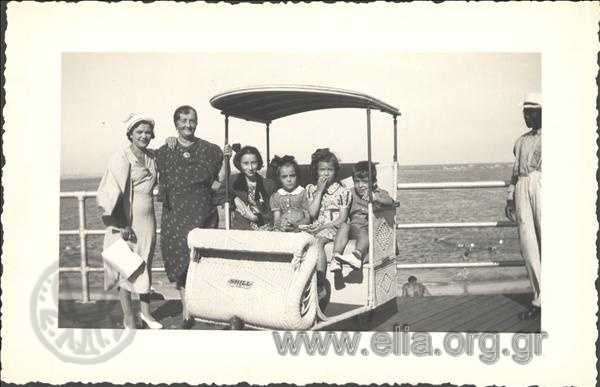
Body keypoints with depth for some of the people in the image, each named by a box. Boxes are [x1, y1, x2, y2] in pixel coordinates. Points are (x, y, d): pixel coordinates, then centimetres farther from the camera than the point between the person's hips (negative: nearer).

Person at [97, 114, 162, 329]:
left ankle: (145, 313, 25)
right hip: (126, 221, -6)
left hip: (147, 220, 6)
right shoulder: (121, 159, -11)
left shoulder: (152, 157, 7)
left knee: (145, 266, 13)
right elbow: (112, 194, -14)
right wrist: (122, 225, -19)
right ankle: (128, 318, 12)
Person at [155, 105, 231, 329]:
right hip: (175, 216, 1)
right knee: (180, 263, 2)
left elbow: (218, 183, 3)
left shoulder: (209, 150, 4)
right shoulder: (165, 152, 6)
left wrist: (225, 159, -8)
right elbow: (162, 187, 12)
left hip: (203, 215, -1)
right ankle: (186, 312, 12)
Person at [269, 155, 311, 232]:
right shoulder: (275, 196, 16)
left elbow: (308, 218, 4)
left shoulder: (303, 193, 9)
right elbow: (276, 220, 8)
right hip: (282, 230, 1)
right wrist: (279, 225, -15)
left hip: (300, 229, -1)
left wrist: (296, 225, -15)